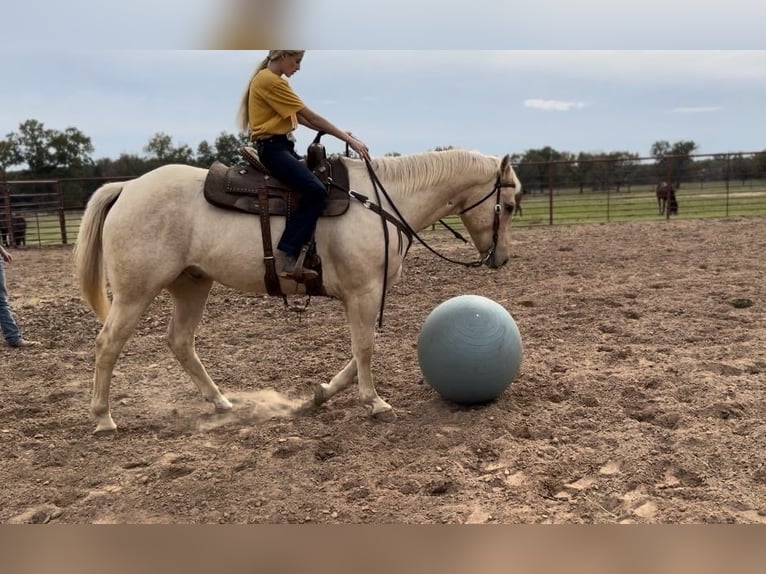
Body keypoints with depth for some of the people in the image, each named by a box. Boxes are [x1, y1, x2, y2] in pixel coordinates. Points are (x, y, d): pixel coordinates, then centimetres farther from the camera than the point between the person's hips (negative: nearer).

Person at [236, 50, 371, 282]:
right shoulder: (270, 81, -13)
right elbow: (311, 116, -13)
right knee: (316, 191, -26)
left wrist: (341, 133, 6)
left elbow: (301, 118, 14)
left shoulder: (274, 81, 20)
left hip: (281, 147, 11)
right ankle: (285, 259, -30)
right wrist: (349, 139, -10)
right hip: (272, 148, -11)